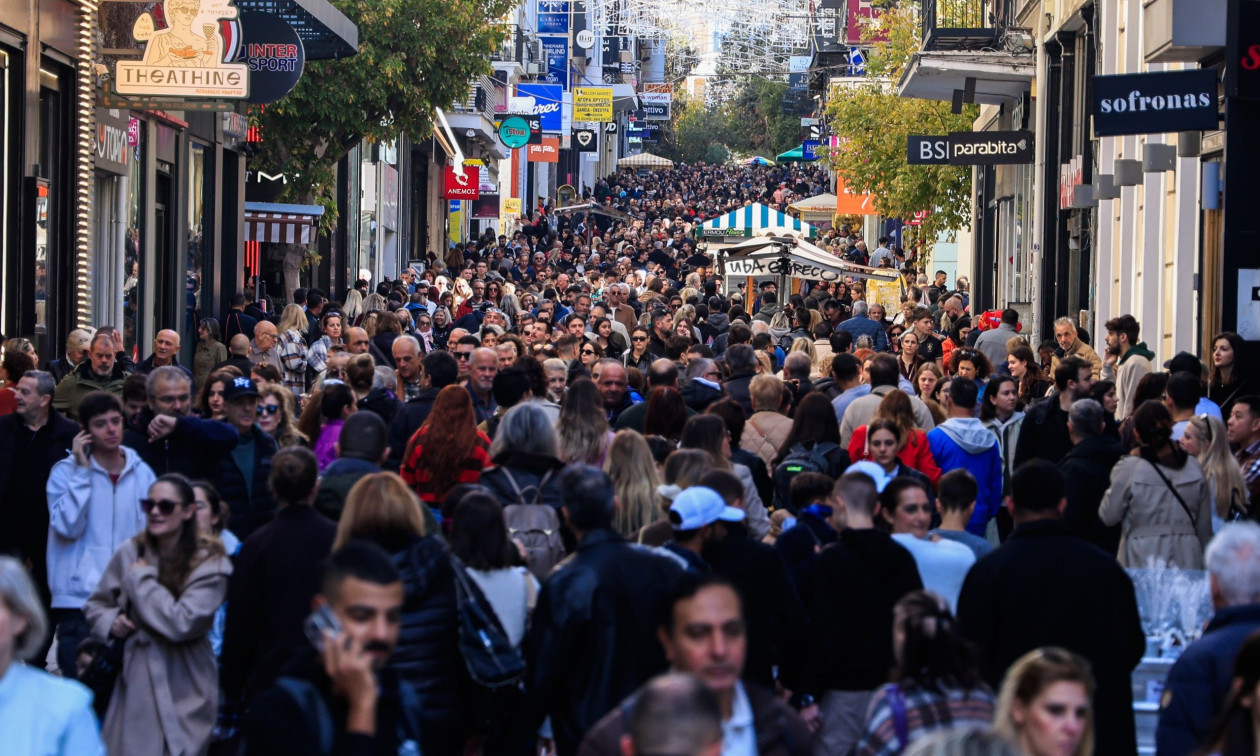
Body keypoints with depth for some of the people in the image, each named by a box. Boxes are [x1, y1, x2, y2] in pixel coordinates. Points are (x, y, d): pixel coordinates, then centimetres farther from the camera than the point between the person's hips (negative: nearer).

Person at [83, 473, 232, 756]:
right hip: (133, 683, 3)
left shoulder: (209, 565, -8)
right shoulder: (130, 552, 4)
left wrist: (141, 578, -11)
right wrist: (110, 621, -5)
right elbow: (95, 604, 18)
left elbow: (182, 624, -19)